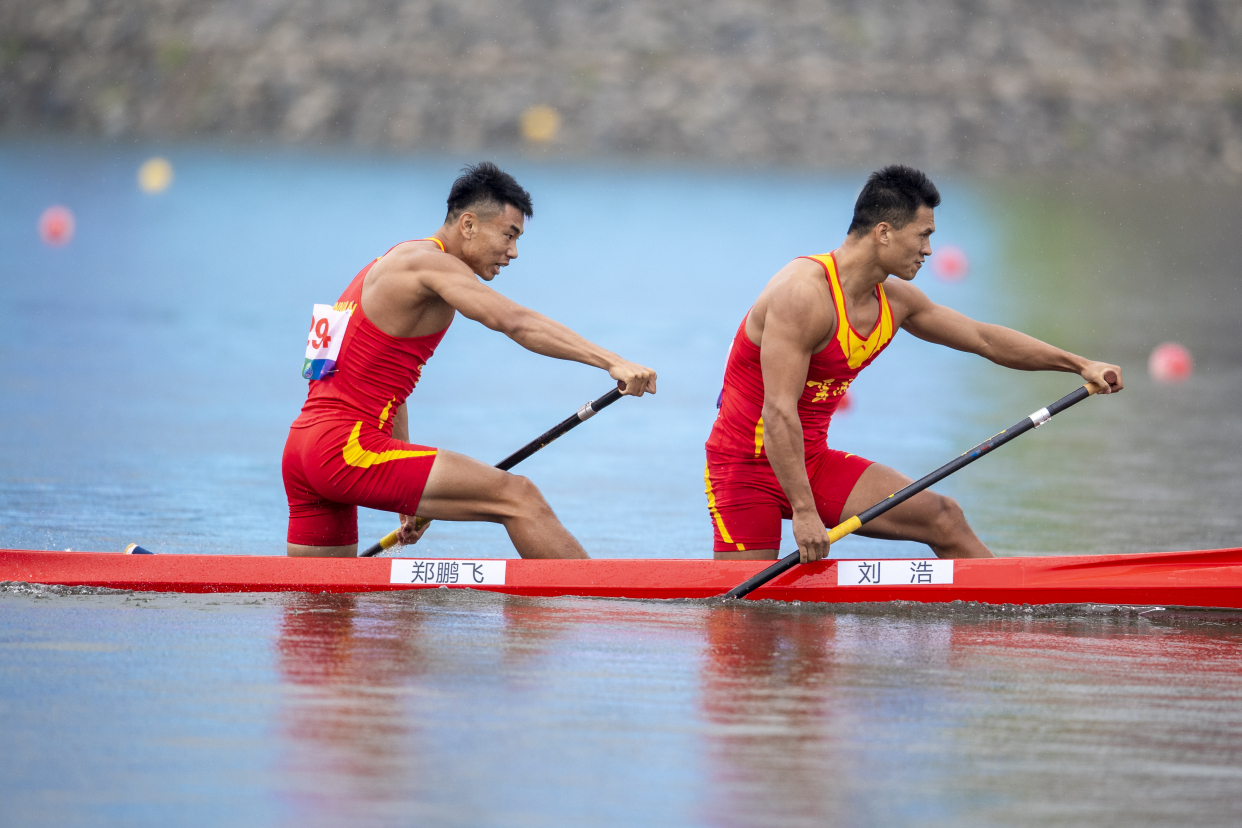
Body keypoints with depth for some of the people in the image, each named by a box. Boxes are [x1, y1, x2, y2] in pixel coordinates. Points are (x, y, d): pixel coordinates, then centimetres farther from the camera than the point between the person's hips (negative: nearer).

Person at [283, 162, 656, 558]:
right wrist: (611, 362, -30)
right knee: (518, 497, -15)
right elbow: (514, 322, -23)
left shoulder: (391, 266, 24)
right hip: (348, 449, -10)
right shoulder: (429, 262, -7)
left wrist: (412, 492, 27)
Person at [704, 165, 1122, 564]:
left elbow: (984, 338, 16)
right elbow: (778, 413, -28)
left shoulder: (894, 300, 4)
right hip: (747, 467, -8)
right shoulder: (804, 293, -24)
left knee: (942, 517, -5)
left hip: (814, 461, 8)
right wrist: (803, 511, -30)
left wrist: (1080, 364, 12)